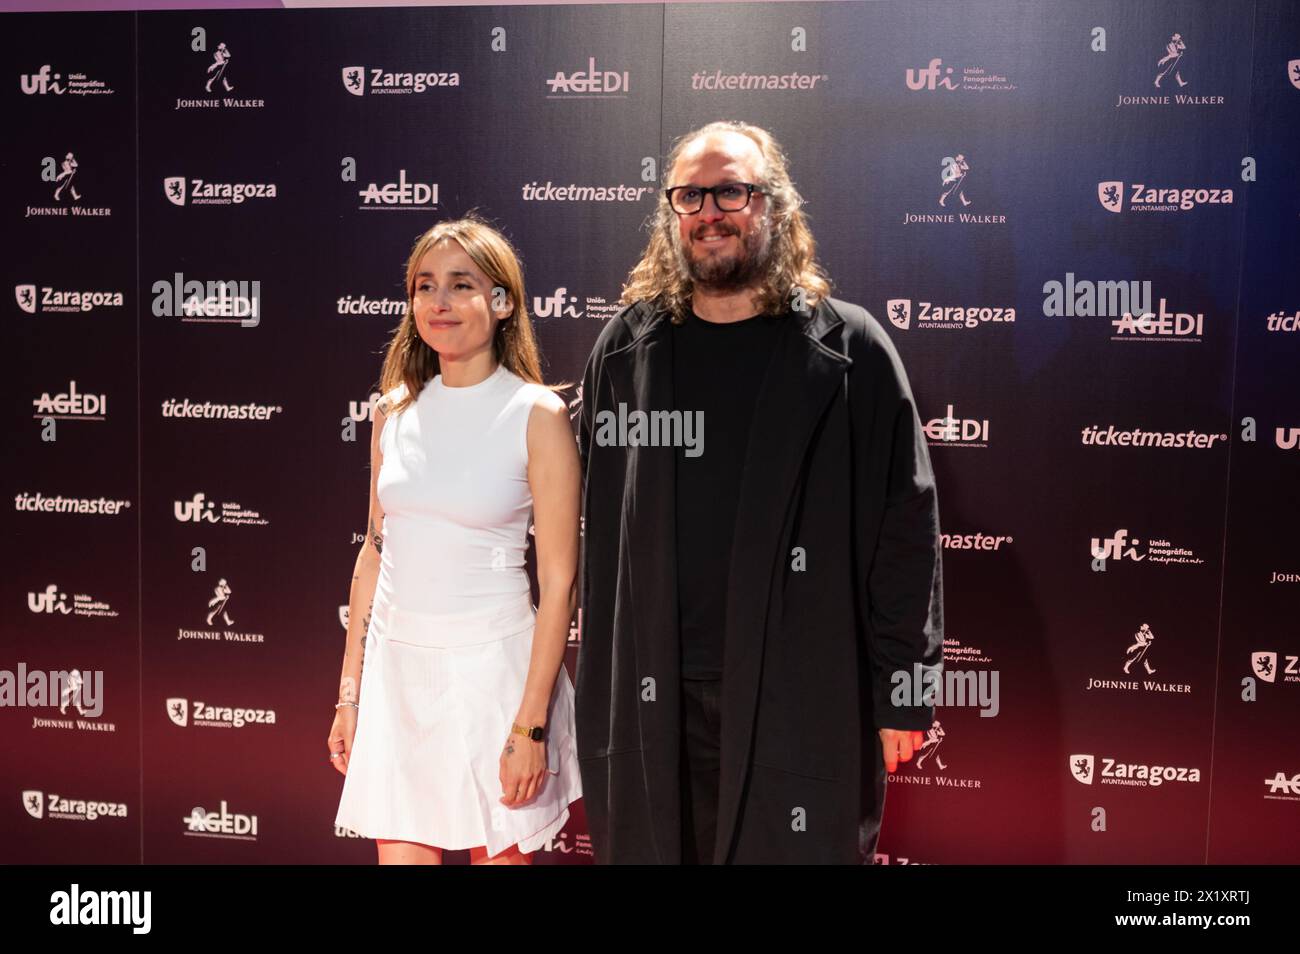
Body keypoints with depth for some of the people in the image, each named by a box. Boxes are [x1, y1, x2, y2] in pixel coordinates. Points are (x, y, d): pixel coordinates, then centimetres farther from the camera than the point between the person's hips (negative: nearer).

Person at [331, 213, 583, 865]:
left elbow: (558, 581, -10)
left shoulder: (536, 414, -9)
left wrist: (531, 725, -12)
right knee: (400, 853, 9)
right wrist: (350, 692, 11)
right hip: (396, 665, 4)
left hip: (490, 665, -4)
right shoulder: (396, 410, 5)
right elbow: (374, 553, 11)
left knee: (499, 852, 10)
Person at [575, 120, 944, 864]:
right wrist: (601, 684, 5)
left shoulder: (849, 349, -3)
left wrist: (902, 693, -6)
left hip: (804, 702, -2)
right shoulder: (626, 347, 5)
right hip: (653, 702, 3)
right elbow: (600, 526, 7)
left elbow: (904, 530, -4)